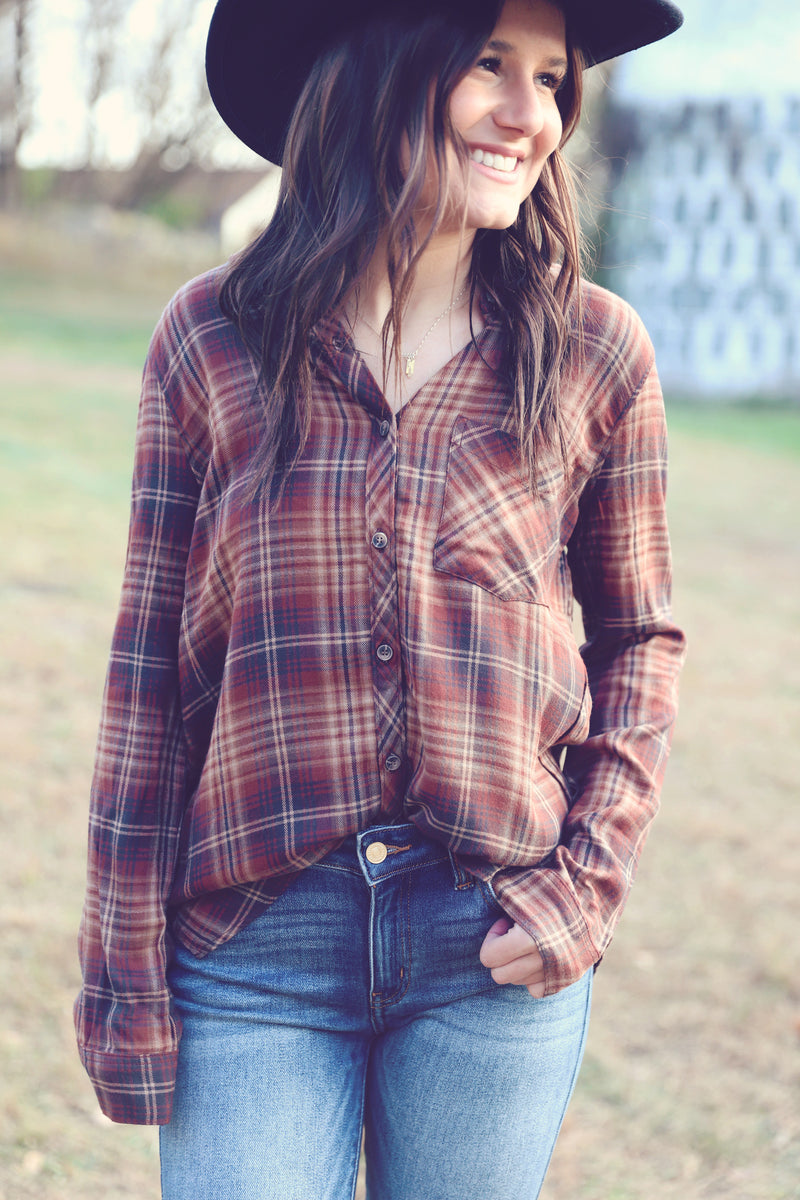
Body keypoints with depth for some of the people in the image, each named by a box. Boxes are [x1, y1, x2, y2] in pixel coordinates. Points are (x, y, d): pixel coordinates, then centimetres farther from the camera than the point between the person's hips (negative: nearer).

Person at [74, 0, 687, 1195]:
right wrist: (126, 966, 0)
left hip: (496, 955, 1)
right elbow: (149, 662, 1)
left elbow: (641, 638, 10)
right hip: (256, 941, -1)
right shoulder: (212, 339, -1)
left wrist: (588, 881, -3)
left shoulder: (593, 351, 0)